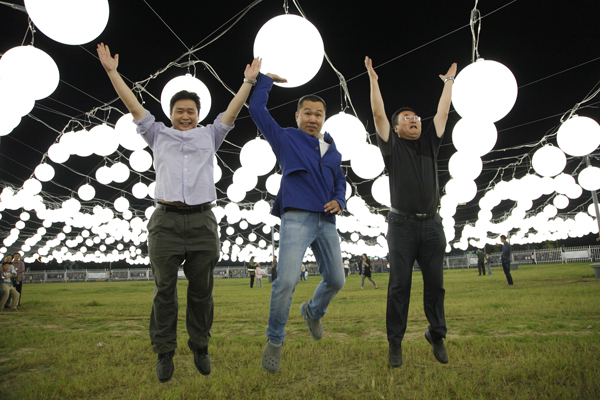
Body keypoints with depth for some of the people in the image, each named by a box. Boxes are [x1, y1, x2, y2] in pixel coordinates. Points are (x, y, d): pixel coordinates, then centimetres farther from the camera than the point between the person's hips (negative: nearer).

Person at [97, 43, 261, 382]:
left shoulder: (209, 136, 20)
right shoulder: (158, 135, 19)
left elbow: (232, 111, 19)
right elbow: (134, 106, 18)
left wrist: (250, 80, 19)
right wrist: (112, 72, 17)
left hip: (203, 221, 0)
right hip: (167, 221, 0)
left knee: (202, 291, 4)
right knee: (165, 290, 1)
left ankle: (200, 348, 20)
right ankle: (165, 354, 13)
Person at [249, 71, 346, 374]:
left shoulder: (333, 150, 19)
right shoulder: (285, 138, 8)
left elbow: (340, 182, 25)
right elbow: (257, 109, 8)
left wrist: (338, 201, 4)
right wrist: (265, 79, 20)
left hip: (326, 221, 5)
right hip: (296, 218, -5)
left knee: (336, 280, 10)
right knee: (286, 281, -17)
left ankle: (313, 312, 42)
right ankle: (274, 341, 5)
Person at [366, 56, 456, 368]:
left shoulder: (429, 144, 17)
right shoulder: (393, 146, 8)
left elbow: (443, 112, 22)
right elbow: (378, 114, 3)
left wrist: (448, 81, 30)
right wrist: (373, 79, 7)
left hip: (432, 225, 4)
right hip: (402, 225, -3)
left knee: (435, 284, 7)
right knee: (399, 285, -2)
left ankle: (437, 335, 23)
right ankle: (395, 342, 7)